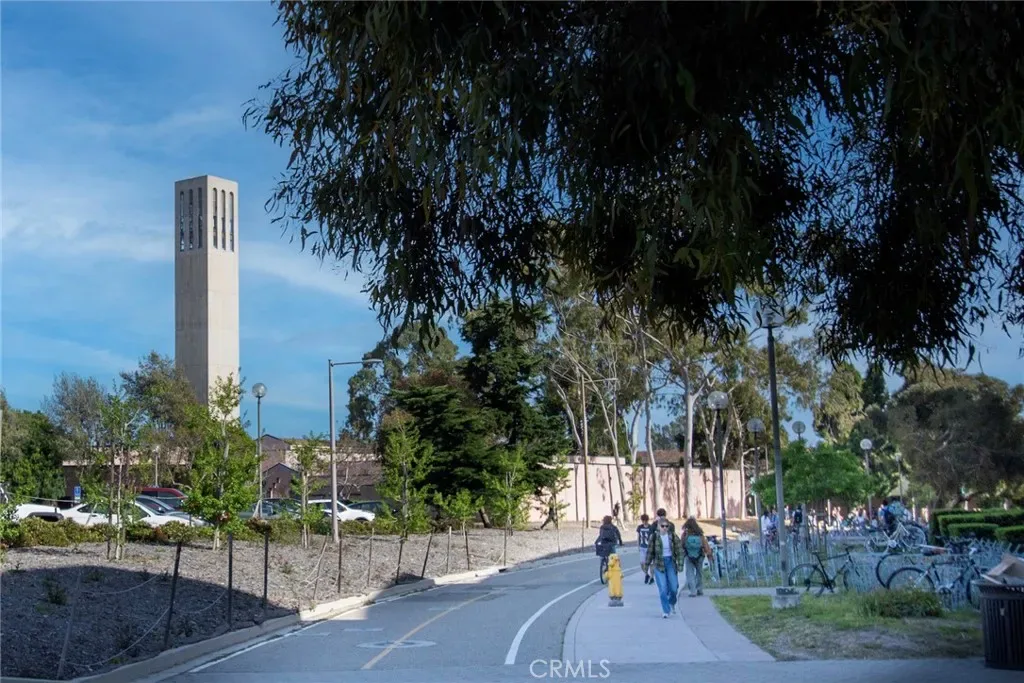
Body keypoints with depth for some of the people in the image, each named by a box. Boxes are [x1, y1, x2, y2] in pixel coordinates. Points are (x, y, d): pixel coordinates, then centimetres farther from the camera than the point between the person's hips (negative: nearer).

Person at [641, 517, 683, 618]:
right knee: (663, 589, -7)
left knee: (674, 588, 2)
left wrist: (680, 564, -9)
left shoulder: (673, 536, -3)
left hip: (671, 562, 1)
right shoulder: (654, 537, -4)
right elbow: (650, 552, 3)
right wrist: (646, 565, 5)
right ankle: (666, 611, 3)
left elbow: (679, 550, -2)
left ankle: (672, 603, 34)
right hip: (659, 564, -1)